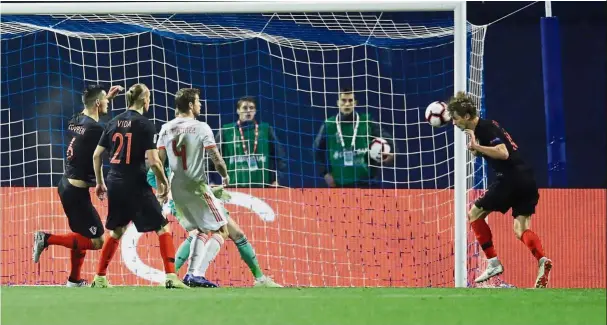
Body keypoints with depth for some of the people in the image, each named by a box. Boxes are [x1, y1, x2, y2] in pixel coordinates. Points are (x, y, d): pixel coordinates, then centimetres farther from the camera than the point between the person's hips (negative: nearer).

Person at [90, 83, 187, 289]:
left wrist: (100, 183, 23)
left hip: (115, 185, 6)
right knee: (162, 229, 1)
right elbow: (153, 161, -15)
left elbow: (96, 155, 12)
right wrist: (164, 182, 1)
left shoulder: (114, 123, 8)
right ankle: (171, 277, -10)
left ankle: (99, 279, 22)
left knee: (116, 232, 21)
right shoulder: (145, 125, -9)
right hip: (136, 186, -6)